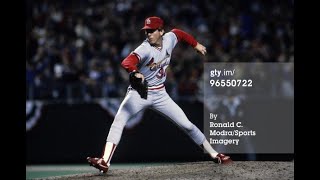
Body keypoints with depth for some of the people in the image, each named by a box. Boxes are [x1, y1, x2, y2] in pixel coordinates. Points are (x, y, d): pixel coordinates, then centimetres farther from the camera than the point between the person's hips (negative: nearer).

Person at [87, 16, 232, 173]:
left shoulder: (169, 39, -7)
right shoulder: (145, 49, -22)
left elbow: (178, 33, 19)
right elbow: (127, 61, -42)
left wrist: (196, 44, 22)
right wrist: (135, 72, -62)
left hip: (160, 94, 4)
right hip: (138, 93, -4)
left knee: (187, 125, 0)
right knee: (118, 121, -24)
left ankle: (214, 154, 13)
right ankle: (105, 162, -33)